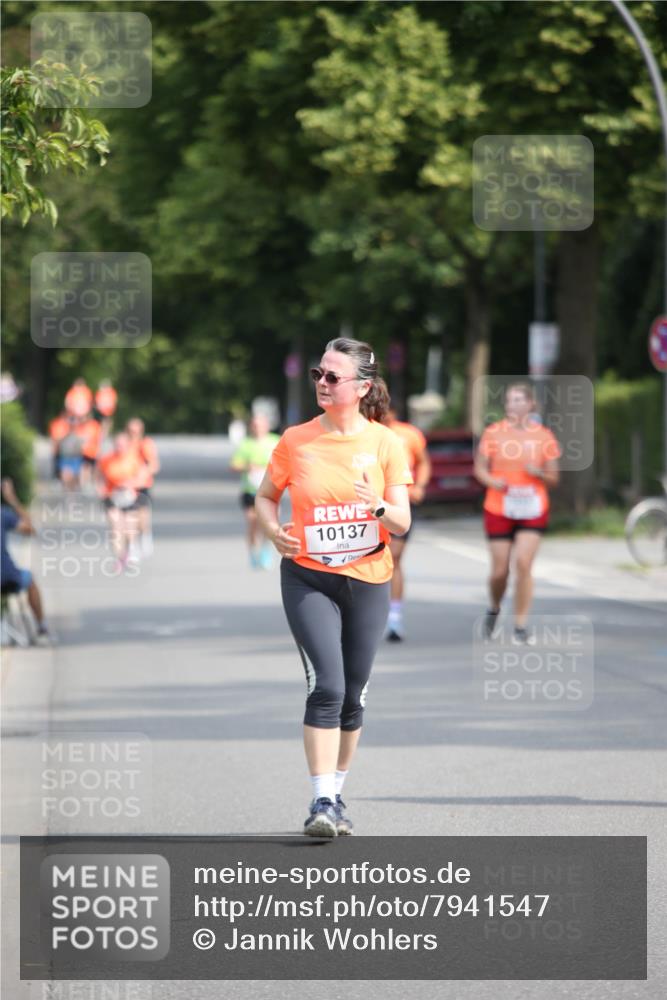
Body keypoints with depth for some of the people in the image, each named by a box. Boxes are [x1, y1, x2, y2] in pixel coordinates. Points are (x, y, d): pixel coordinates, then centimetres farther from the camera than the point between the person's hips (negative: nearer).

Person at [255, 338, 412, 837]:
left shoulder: (385, 442, -3)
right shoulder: (296, 440, -2)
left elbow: (402, 522, -3)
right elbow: (266, 497, 11)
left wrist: (379, 508, -25)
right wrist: (275, 530, -9)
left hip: (368, 579, 2)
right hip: (308, 578, -2)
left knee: (353, 696, 9)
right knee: (327, 687, -16)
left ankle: (336, 794, 25)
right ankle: (321, 802, -15)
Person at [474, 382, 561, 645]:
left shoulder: (543, 436, 2)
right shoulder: (493, 433, 0)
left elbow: (553, 479, 7)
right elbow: (480, 468, 6)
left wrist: (539, 474, -15)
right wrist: (492, 481, -15)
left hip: (533, 510, 0)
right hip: (498, 510, 0)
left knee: (523, 564, -13)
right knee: (500, 570, 1)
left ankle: (520, 627, -5)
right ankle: (494, 609, 33)